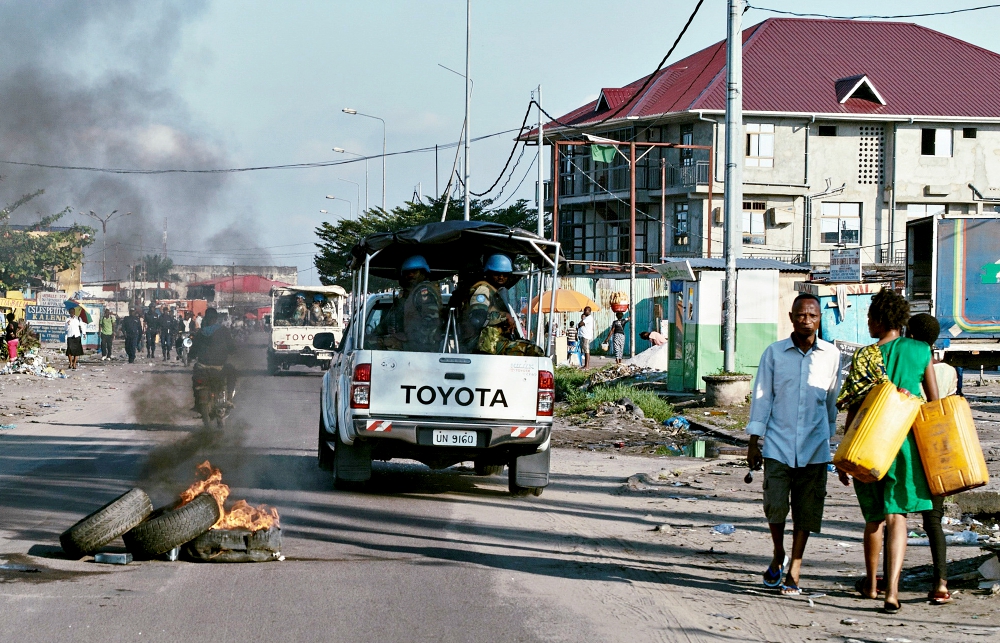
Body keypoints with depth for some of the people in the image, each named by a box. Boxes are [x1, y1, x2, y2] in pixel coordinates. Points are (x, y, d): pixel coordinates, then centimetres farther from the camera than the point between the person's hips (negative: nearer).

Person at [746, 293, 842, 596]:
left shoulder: (831, 355, 4)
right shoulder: (774, 353, 1)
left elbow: (833, 399, 15)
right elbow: (761, 396, 4)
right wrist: (753, 441, 1)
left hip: (814, 447, 1)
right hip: (778, 443, -1)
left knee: (807, 509, 1)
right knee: (775, 504, -6)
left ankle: (794, 570, 11)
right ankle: (778, 555, 20)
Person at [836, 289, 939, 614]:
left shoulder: (864, 356, -6)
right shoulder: (920, 351, 0)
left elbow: (853, 411, -6)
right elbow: (935, 403, 3)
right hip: (907, 443, 1)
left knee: (874, 517, 16)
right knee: (897, 516, 1)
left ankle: (872, 583, 33)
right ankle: (892, 590, -14)